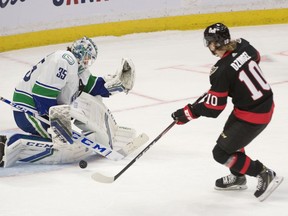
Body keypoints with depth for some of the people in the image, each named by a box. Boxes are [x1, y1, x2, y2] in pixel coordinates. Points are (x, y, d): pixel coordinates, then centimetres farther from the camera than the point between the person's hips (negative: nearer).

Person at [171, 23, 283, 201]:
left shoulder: (221, 71, -26)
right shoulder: (243, 46, -7)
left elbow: (213, 109, -19)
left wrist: (187, 113, -7)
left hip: (253, 116, -9)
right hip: (266, 101, 9)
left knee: (221, 152, 3)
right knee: (230, 136, 28)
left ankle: (265, 175, 6)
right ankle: (238, 177, 43)